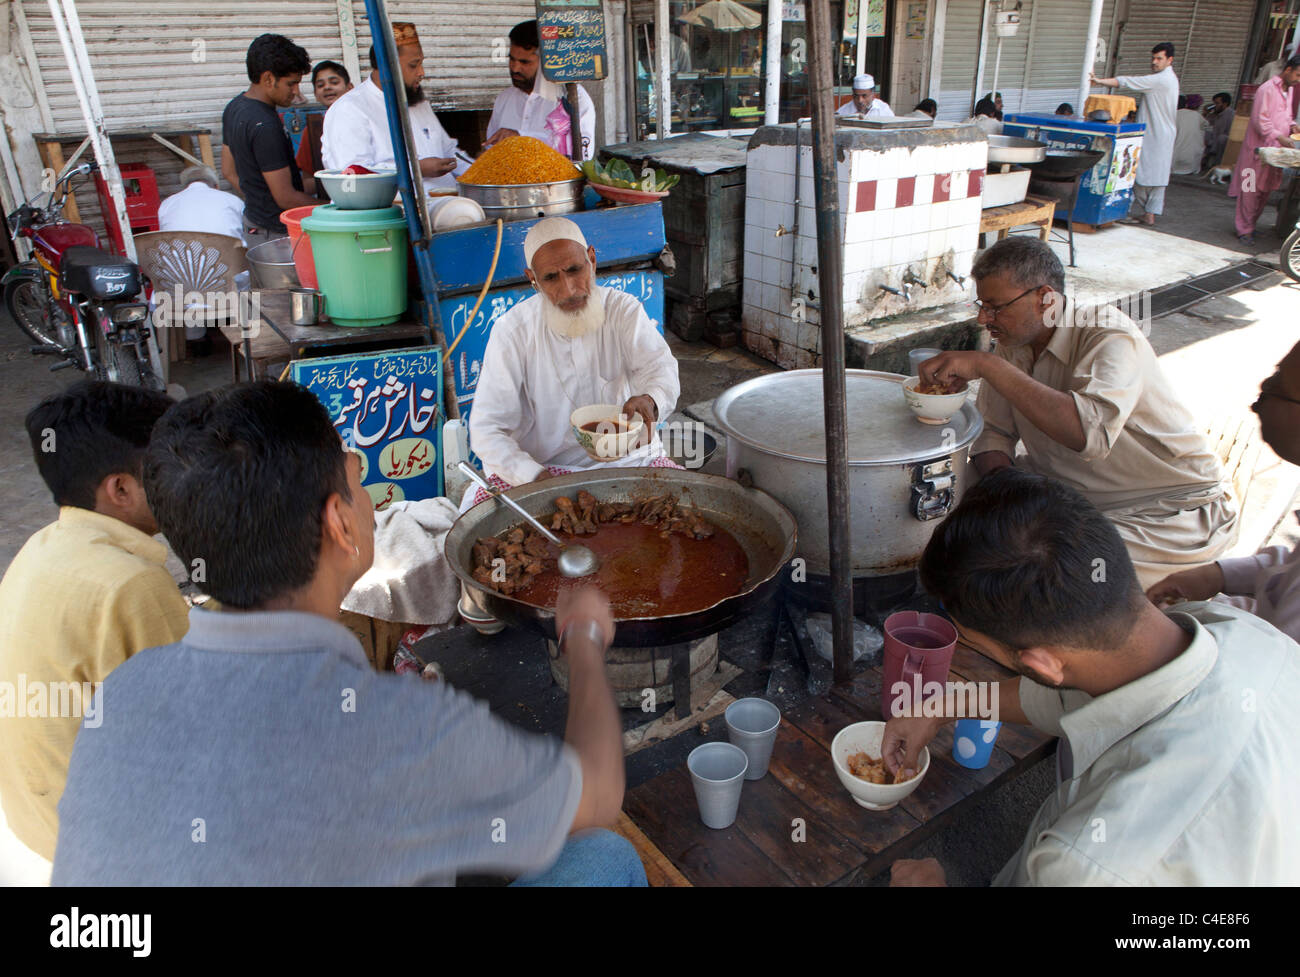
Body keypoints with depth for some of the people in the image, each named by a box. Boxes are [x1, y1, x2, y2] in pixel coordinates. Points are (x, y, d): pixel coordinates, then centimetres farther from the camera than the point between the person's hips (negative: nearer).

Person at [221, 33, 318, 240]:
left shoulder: (234, 108, 10)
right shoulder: (264, 126, -22)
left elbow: (229, 171, 20)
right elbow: (286, 198, -20)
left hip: (253, 219, 10)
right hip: (277, 232, -10)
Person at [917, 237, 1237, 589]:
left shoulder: (1112, 338, -22)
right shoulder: (1013, 344, 0)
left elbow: (1090, 431, -41)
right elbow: (992, 430, 3)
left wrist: (987, 365, -41)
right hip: (1073, 494, 7)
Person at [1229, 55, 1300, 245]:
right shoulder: (1267, 89, -10)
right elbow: (1260, 121, -16)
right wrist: (1279, 137, -21)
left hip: (1275, 151, 8)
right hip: (1259, 148, -8)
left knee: (1265, 190, 9)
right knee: (1251, 190, -5)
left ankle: (1250, 225, 18)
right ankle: (1244, 230, -1)